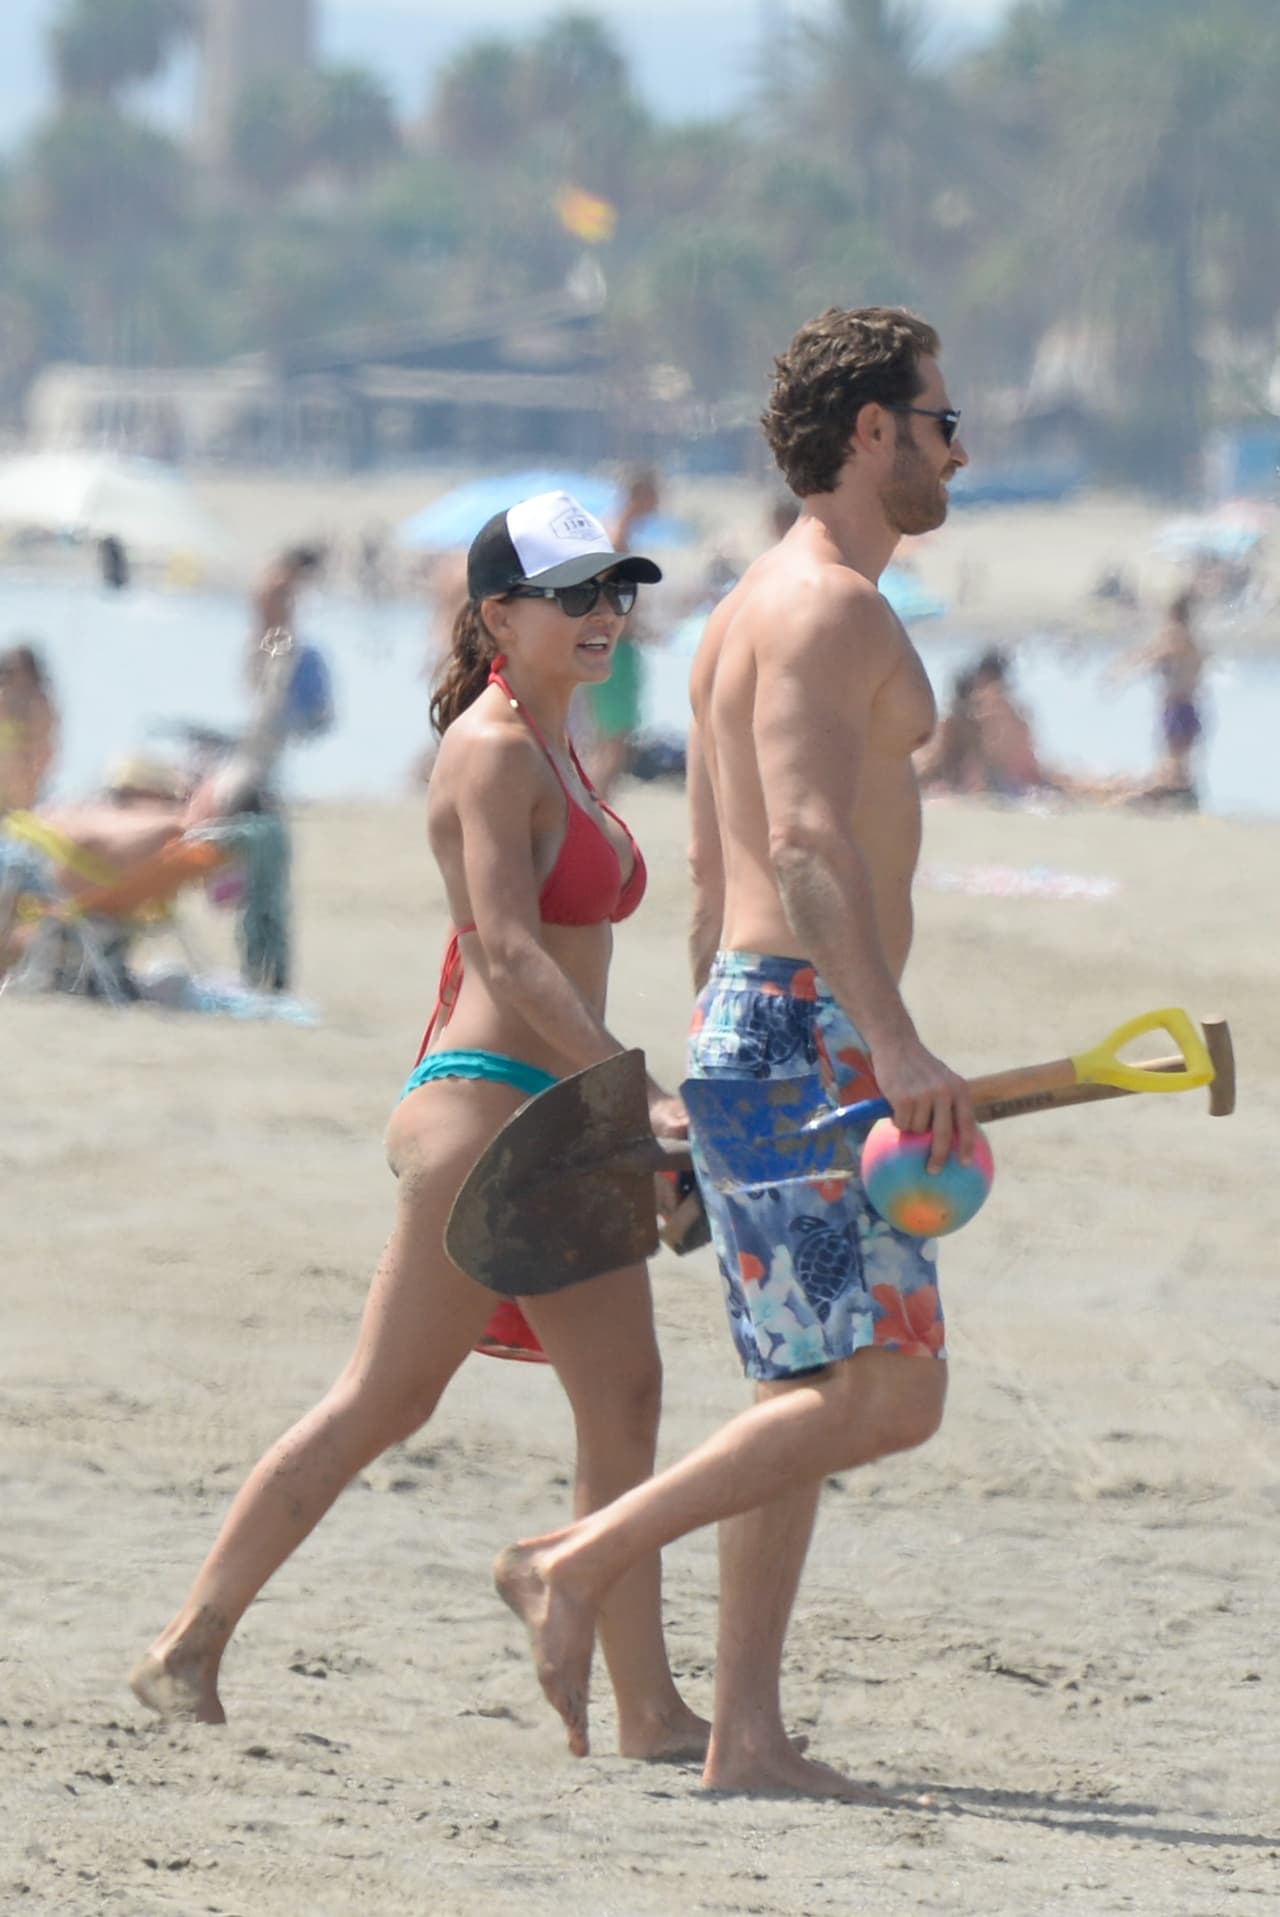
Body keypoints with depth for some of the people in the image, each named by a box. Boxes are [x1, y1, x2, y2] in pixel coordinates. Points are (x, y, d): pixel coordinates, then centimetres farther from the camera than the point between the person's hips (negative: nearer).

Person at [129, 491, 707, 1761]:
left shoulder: (549, 751, 18)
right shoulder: (492, 750, -11)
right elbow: (507, 948, -22)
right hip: (485, 1103, -9)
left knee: (623, 1399, 3)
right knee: (383, 1402, -6)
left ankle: (649, 1711, 3)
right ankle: (189, 1650, 0)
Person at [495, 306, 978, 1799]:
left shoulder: (753, 612, 20)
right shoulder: (825, 604, -11)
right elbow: (810, 843, -23)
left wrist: (720, 1073, 26)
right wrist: (897, 1046, -30)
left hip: (749, 1019, 10)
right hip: (809, 1028, -10)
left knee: (806, 1401, 8)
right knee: (884, 1395, -13)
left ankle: (747, 1734, 6)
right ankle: (581, 1565, -12)